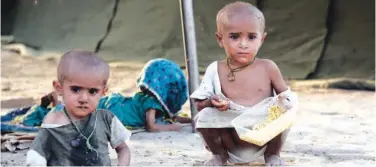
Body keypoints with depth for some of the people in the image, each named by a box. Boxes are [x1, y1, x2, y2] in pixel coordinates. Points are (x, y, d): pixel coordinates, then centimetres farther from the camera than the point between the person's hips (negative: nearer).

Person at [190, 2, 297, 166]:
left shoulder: (268, 67, -4)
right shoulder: (215, 70, -4)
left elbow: (286, 95, 4)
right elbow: (199, 105, -1)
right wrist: (212, 102, -24)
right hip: (231, 142, 0)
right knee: (205, 116, -22)